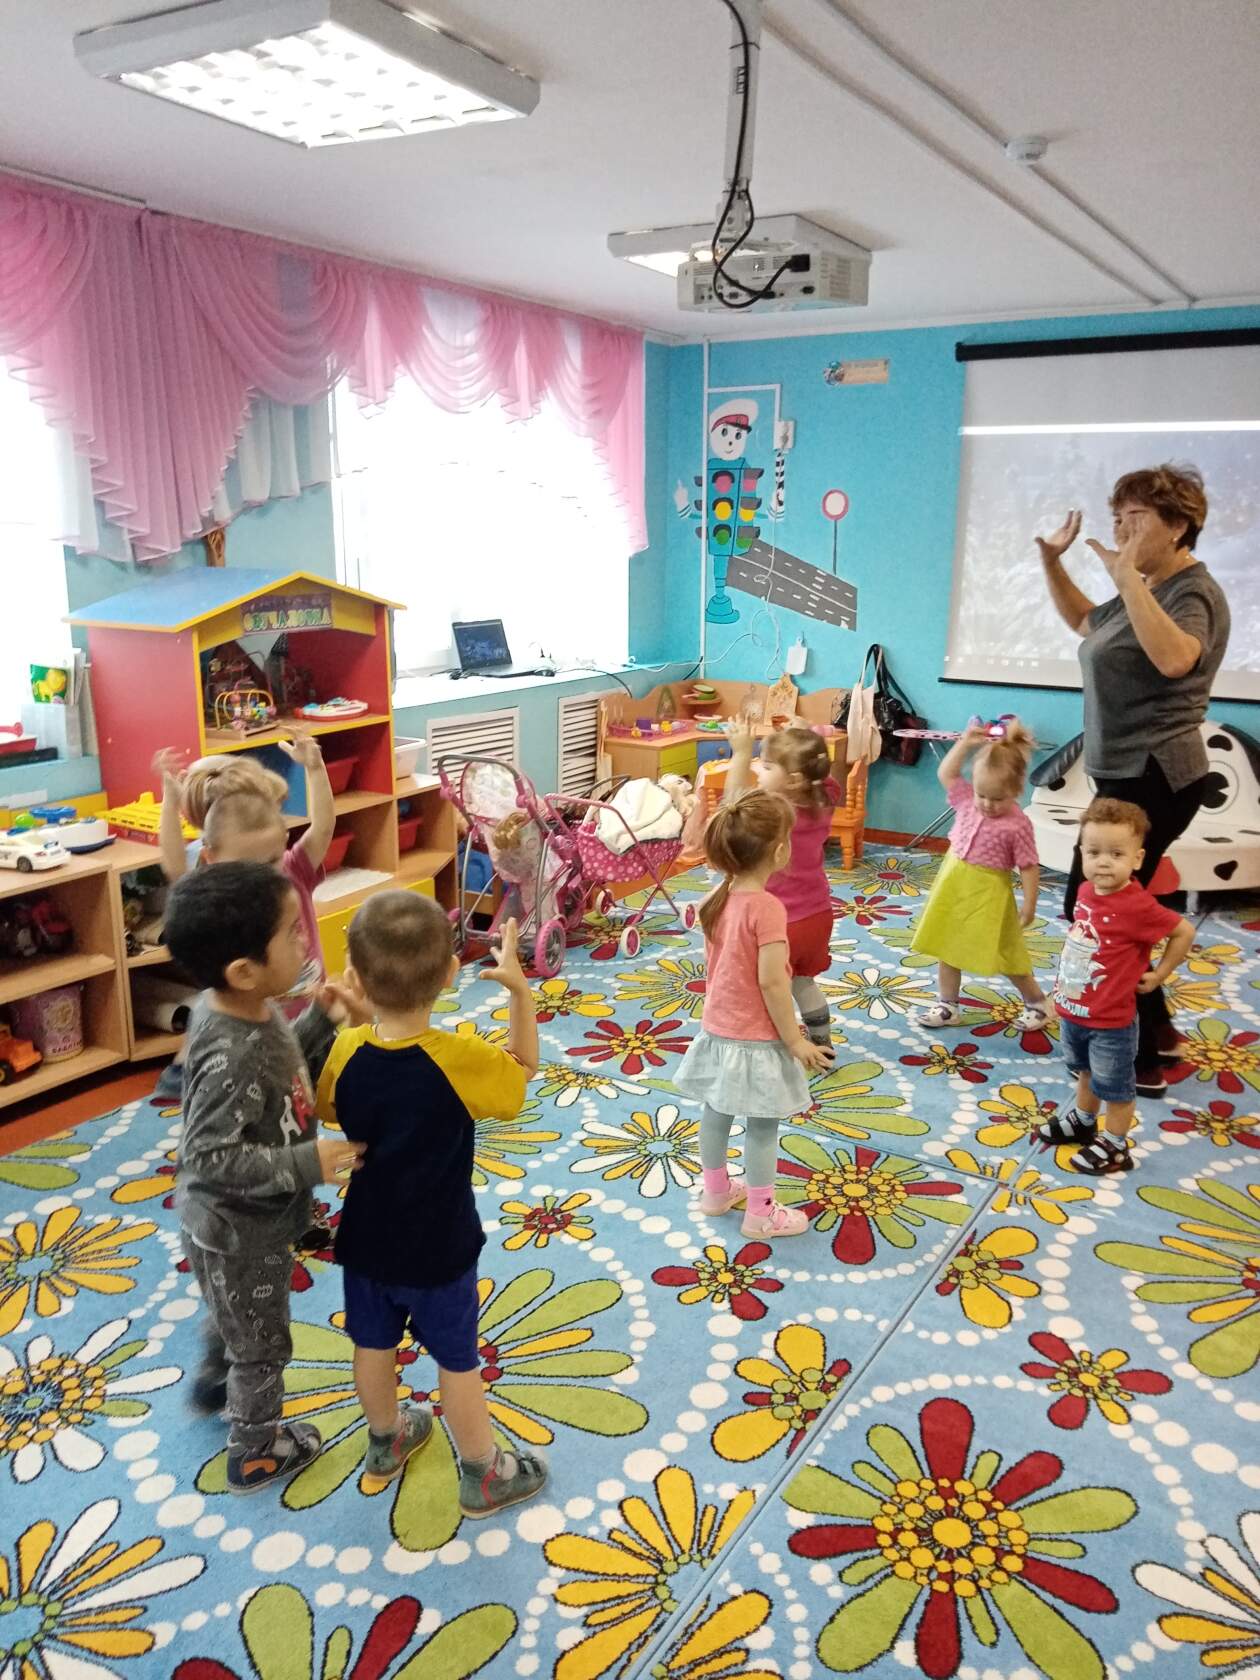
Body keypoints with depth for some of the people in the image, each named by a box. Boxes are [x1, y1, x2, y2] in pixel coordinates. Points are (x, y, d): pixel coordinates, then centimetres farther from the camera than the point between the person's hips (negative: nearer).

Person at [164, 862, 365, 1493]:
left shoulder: (243, 1009, -11)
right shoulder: (232, 1060, -39)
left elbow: (283, 1070, 4)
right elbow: (208, 1157, -34)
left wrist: (321, 1020, -9)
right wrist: (307, 1164, -34)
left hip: (235, 1223, 8)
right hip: (240, 1233, -8)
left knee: (234, 1318, 36)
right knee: (262, 1345, 18)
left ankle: (214, 1383, 63)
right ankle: (254, 1454, 43)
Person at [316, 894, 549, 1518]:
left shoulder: (345, 1051, -20)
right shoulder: (458, 1059, -30)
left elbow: (325, 1109, 2)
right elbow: (523, 1070, -10)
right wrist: (519, 989, -14)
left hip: (365, 1239, 4)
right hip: (439, 1249, -4)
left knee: (374, 1345, 25)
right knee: (457, 1361, 15)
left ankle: (385, 1445, 50)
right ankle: (483, 1476, 35)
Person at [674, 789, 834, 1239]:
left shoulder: (718, 899, -2)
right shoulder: (768, 908, -25)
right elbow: (771, 983, -25)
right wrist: (795, 1040, -16)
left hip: (717, 1028, 8)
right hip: (755, 1038, -8)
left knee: (715, 1112, 21)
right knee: (762, 1126, 8)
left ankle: (716, 1191, 39)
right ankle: (761, 1214, 21)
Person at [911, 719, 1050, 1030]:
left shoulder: (1017, 825, -19)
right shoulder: (967, 800, -3)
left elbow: (1029, 867, -14)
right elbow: (946, 774, 8)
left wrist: (1029, 905, -13)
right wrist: (965, 742, -2)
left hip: (987, 894, -6)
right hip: (952, 887, 6)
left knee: (1002, 954, 6)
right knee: (946, 947, 12)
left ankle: (1038, 1002, 27)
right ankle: (947, 1005, 26)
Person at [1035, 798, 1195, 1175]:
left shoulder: (1138, 906, -27)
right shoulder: (1085, 891, -6)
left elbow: (1184, 932, -17)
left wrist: (1158, 975, -10)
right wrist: (1064, 993, 9)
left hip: (1111, 1021, -7)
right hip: (1073, 1010, 7)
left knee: (1114, 1086, 13)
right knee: (1085, 1072, 29)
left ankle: (1115, 1147, 31)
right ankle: (1083, 1122, 50)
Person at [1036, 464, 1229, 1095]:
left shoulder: (1193, 593, -14)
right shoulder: (1145, 591, 14)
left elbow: (1173, 659, -36)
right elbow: (1084, 622, 31)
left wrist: (1130, 581, -34)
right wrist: (1052, 561, 18)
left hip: (1154, 778, -10)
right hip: (1128, 775, 10)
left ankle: (1139, 1060, 3)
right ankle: (1155, 1029, 30)